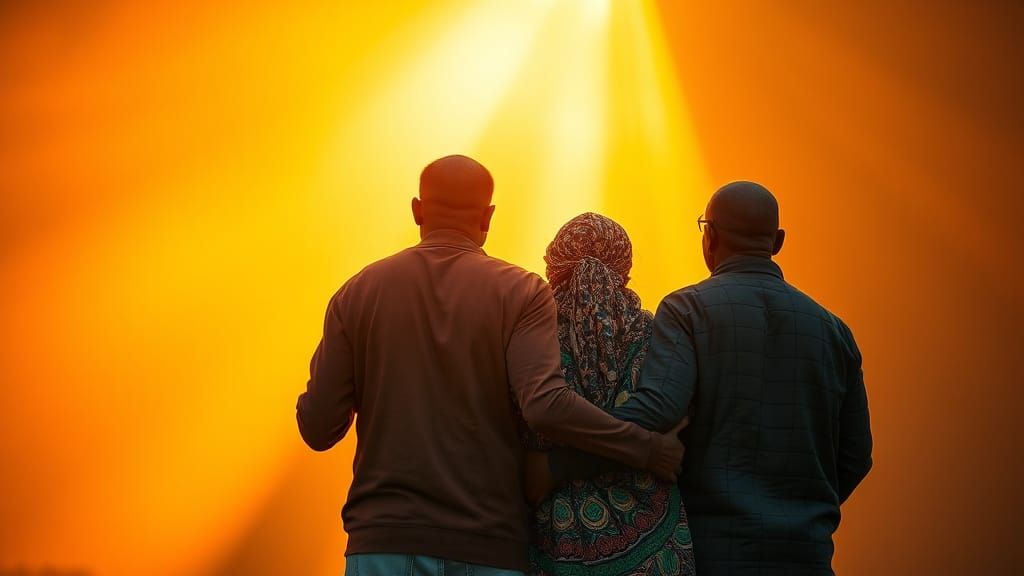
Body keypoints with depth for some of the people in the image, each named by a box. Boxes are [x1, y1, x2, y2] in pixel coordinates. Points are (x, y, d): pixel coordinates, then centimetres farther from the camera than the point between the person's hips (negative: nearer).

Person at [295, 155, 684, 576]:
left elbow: (318, 429, 2)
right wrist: (651, 451, -9)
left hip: (384, 542, 2)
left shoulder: (357, 293, 5)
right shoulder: (520, 292, -2)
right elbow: (546, 406, -17)